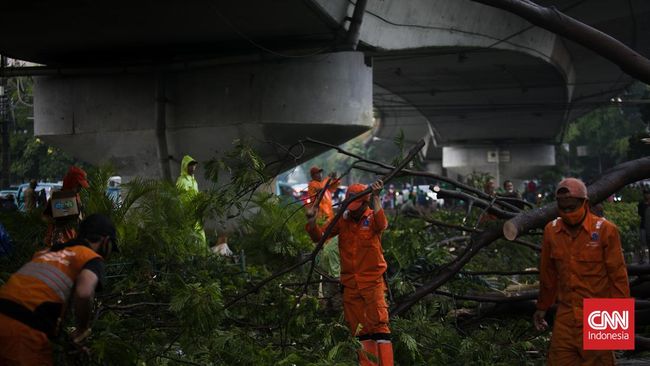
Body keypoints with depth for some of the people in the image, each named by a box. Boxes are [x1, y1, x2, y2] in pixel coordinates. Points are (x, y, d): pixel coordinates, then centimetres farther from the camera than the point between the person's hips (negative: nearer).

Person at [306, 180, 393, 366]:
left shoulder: (372, 218, -4)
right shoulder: (342, 220, 5)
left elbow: (381, 224, -27)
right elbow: (319, 236, 1)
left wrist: (376, 197, -36)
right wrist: (311, 221, -18)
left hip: (373, 281, -4)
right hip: (350, 284, 4)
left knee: (379, 323, -12)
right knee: (359, 329, 7)